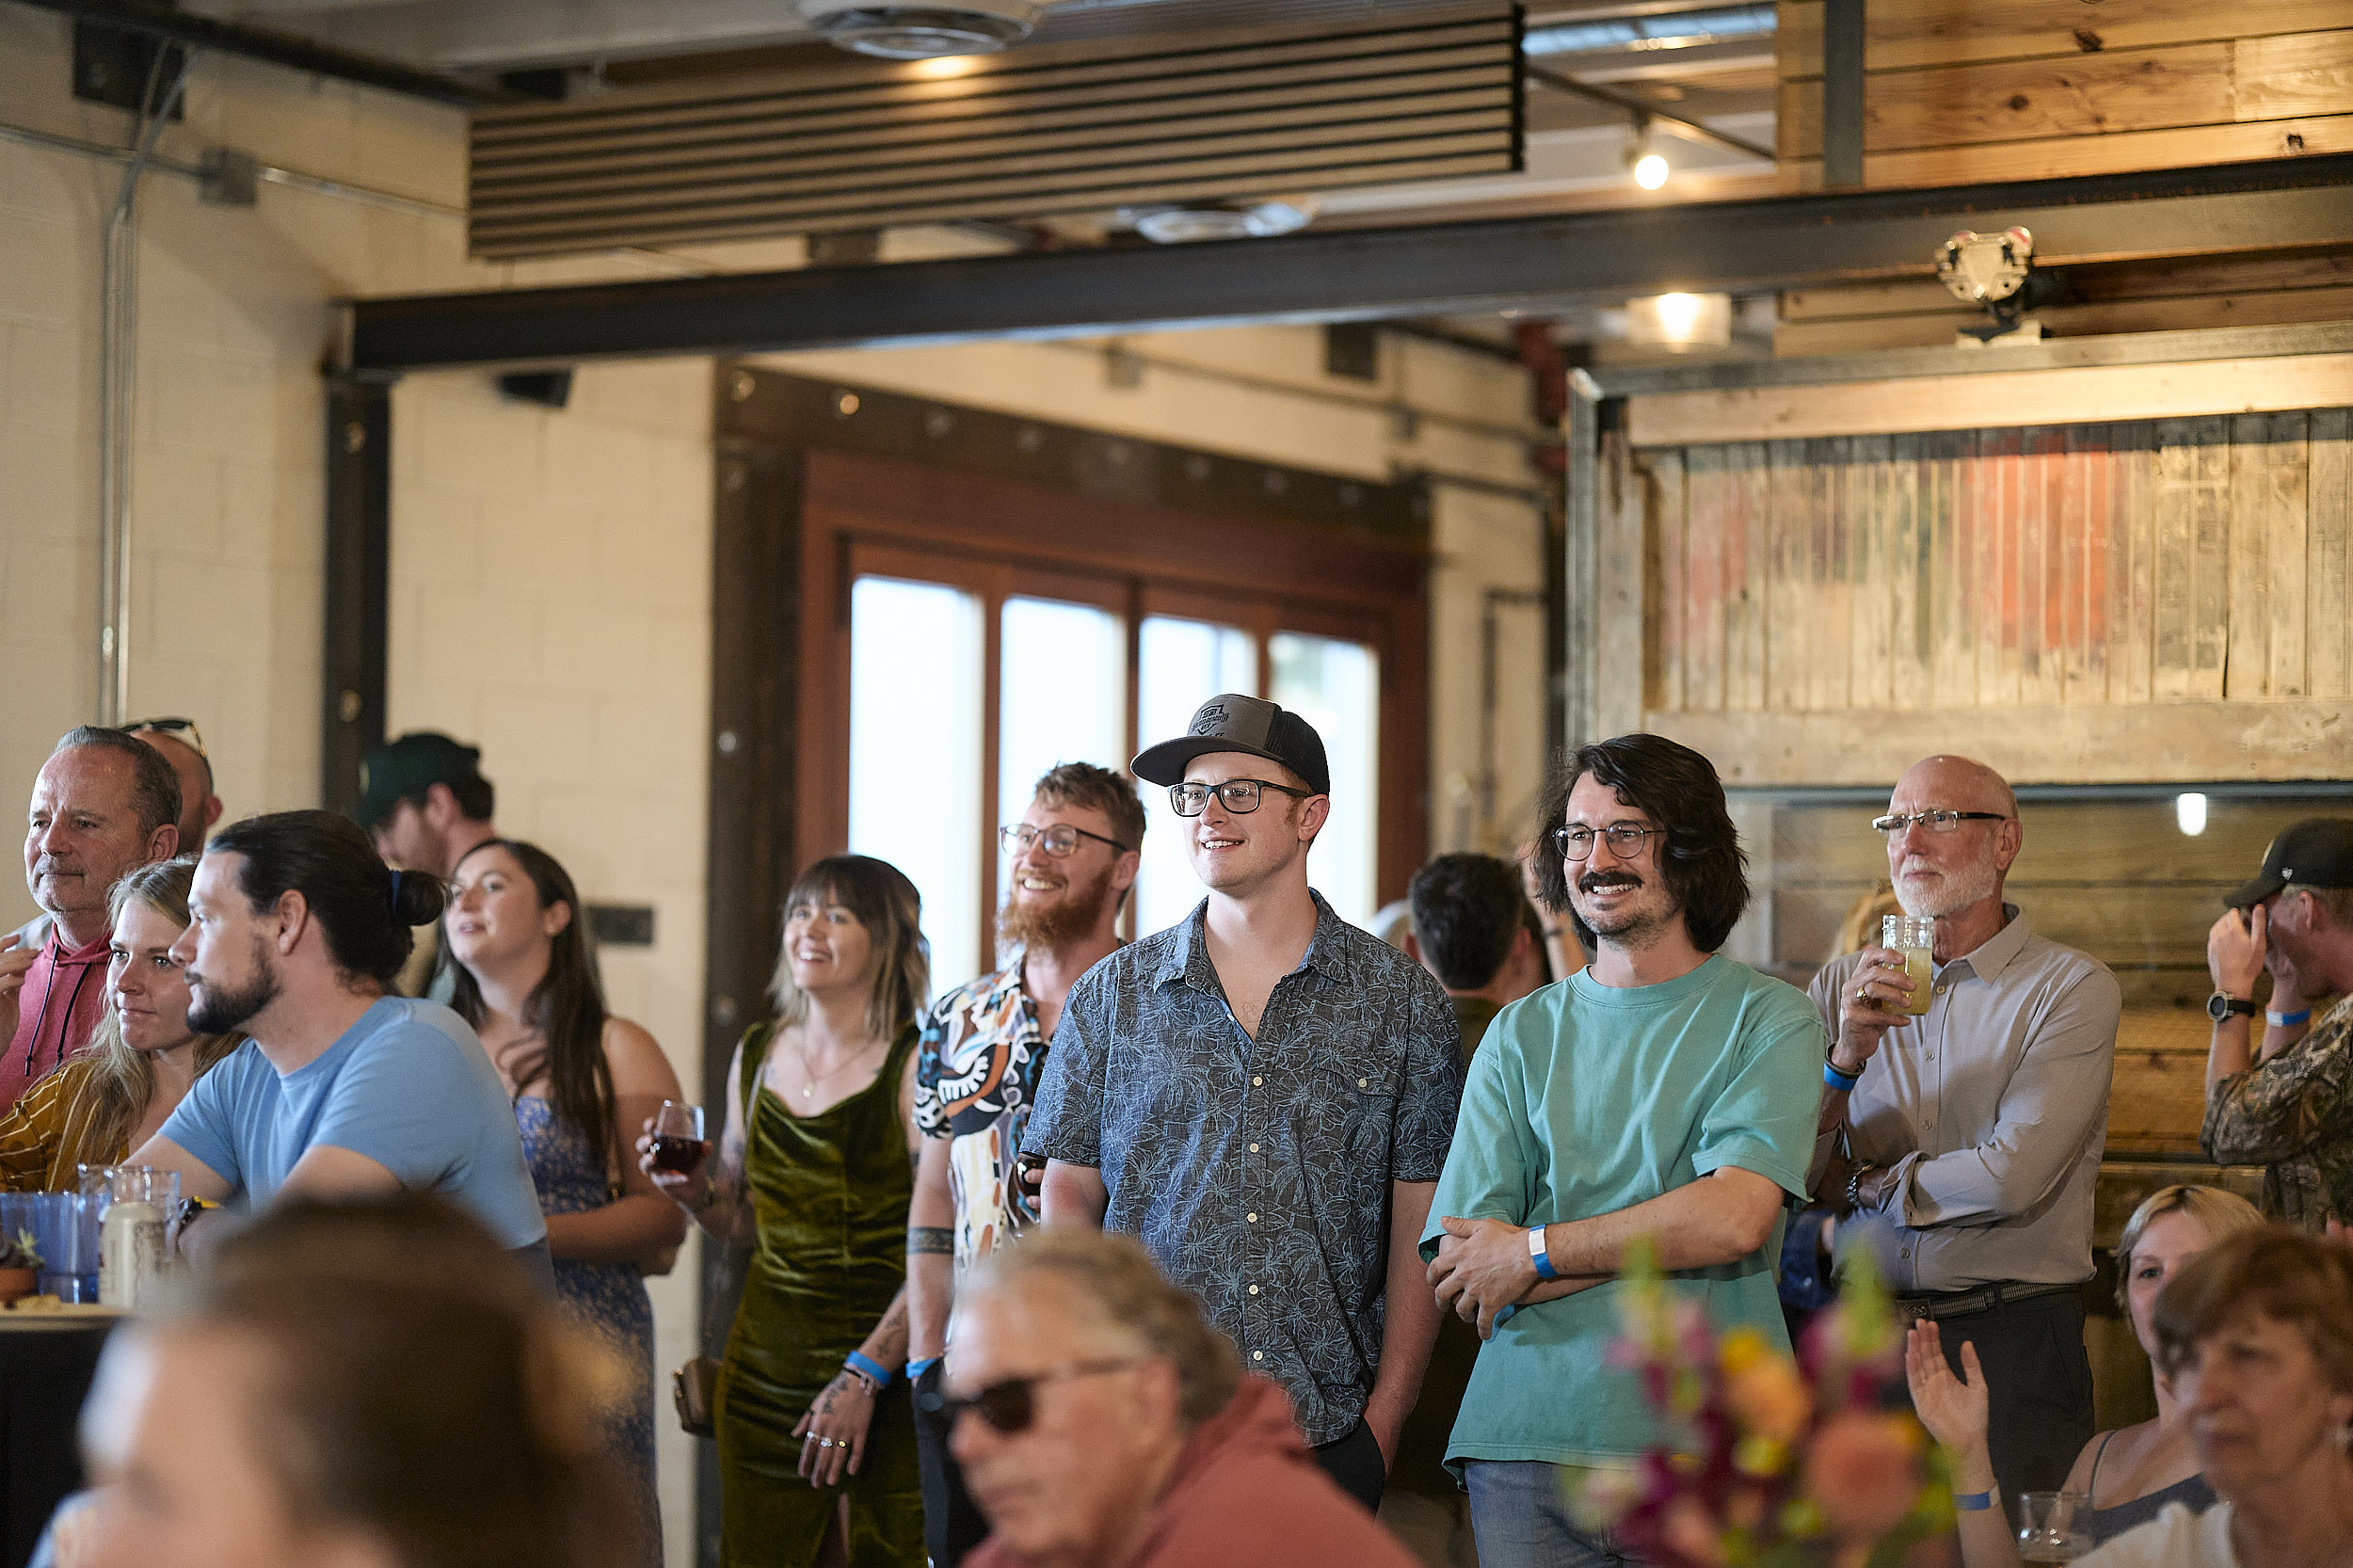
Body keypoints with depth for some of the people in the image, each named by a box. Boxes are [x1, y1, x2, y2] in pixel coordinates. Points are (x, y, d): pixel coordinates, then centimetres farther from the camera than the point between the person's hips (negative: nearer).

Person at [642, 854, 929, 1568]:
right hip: (767, 1361, 5)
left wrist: (865, 1374, -17)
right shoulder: (756, 1056, 10)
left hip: (886, 1370, -5)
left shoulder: (915, 1066, -9)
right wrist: (693, 1191, -1)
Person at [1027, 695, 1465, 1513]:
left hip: (1328, 1438, 0)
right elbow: (1069, 1198, 8)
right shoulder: (1112, 997, 6)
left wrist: (1383, 1423, -5)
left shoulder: (1404, 1002, 3)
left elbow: (1420, 1227, 2)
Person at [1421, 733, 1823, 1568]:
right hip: (1527, 1434, 2)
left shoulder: (1768, 1021, 2)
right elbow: (1459, 1276, 1)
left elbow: (1737, 1219, -14)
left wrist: (1536, 1253, -8)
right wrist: (1658, 1244, -10)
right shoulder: (1522, 1034, 10)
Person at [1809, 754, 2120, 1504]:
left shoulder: (2073, 986, -5)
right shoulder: (1842, 987, 8)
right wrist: (1848, 1053, -15)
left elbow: (2011, 1179, -15)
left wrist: (1856, 1186, -1)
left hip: (2013, 1343, -3)